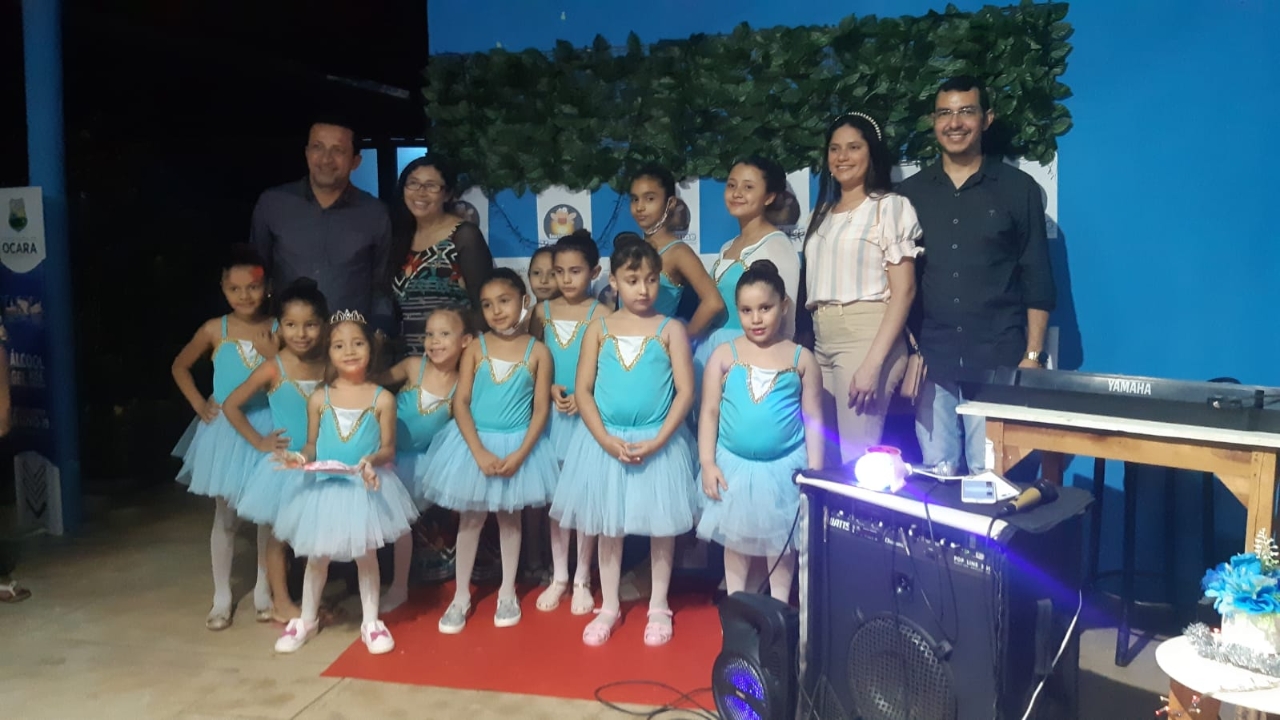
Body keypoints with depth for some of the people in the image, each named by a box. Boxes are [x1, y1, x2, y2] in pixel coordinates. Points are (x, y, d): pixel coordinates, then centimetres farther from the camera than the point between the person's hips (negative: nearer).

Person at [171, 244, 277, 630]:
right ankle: (221, 597, 21)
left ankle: (263, 591, 24)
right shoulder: (215, 330, -3)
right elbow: (179, 366, 10)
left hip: (266, 429, 0)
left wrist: (269, 350, -17)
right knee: (225, 516, 9)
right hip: (225, 430, 0)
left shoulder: (277, 330, -5)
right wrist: (198, 403, 3)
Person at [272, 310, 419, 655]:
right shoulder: (319, 399, -3)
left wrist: (372, 460, -25)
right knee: (316, 556, 14)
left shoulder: (382, 399, -8)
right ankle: (307, 619, 33)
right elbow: (312, 445, 4)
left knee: (366, 554, 10)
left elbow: (388, 447, -5)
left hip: (366, 487, -2)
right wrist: (300, 457, -17)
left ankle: (371, 621, 26)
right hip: (324, 486, 2)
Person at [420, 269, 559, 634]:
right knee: (471, 519, 9)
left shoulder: (537, 351, -6)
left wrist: (520, 453, -15)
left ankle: (507, 594, 28)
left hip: (518, 445, 0)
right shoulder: (475, 348, -4)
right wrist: (480, 452, -16)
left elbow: (541, 408, -6)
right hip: (475, 443, 1)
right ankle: (461, 597, 23)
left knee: (509, 518, 13)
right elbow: (460, 403, -7)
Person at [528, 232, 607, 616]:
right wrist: (550, 389, -9)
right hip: (552, 414, 4)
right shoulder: (543, 311, 4)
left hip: (588, 415, -4)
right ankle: (558, 576, 24)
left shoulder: (600, 314, -8)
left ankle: (582, 580, 17)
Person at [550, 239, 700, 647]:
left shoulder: (670, 330, -2)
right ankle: (609, 607, 27)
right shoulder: (599, 329, 2)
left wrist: (658, 441, -16)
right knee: (608, 526, 11)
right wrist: (605, 439, -13)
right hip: (606, 442, 2)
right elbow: (582, 390, -1)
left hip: (659, 442, -1)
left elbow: (685, 391, -6)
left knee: (661, 526, 9)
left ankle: (658, 608, 26)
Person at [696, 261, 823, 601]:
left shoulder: (801, 359, -2)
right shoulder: (724, 355, -2)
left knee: (781, 541, 11)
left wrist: (814, 472, -2)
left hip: (784, 467, -1)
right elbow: (709, 412, 0)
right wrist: (708, 463, -6)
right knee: (736, 539, 13)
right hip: (734, 465, 1)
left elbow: (813, 420, 1)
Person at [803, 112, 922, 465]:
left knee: (858, 457, -7)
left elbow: (904, 290, -10)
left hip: (866, 336, -6)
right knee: (823, 455, 7)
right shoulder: (822, 213, 17)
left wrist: (873, 362, -19)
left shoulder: (890, 206, -3)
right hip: (821, 341, 6)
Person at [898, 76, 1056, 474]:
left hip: (998, 361, -2)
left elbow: (1037, 279, 3)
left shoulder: (1018, 188, 4)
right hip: (932, 361, 2)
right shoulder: (911, 192, 10)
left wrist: (1033, 355, -3)